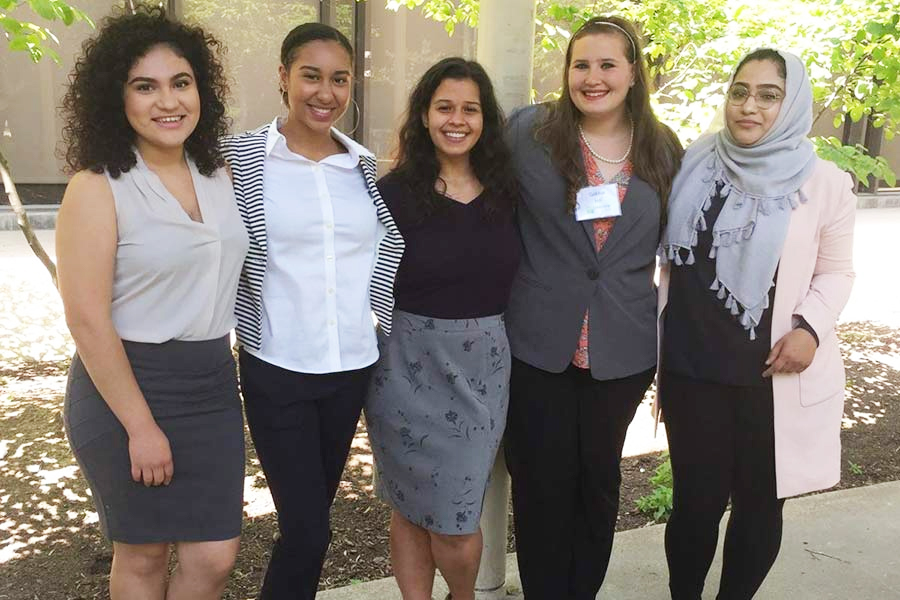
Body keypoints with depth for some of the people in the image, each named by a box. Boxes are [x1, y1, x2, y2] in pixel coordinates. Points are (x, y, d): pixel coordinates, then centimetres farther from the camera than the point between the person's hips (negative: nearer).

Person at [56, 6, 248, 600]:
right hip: (126, 388, -5)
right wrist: (140, 425, -15)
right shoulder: (99, 188, -12)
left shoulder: (220, 177, 6)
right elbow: (87, 320, -15)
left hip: (212, 387, 5)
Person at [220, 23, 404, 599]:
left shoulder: (364, 166, 6)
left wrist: (388, 324, 9)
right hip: (277, 369, -4)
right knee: (308, 528, -4)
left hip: (353, 367, 4)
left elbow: (389, 248, 14)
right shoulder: (242, 157, -6)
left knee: (313, 516, 17)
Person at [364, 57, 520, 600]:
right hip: (410, 365, -1)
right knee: (411, 507, 12)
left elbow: (518, 276, 12)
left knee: (456, 522, 5)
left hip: (484, 366, 2)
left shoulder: (505, 191, 4)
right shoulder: (394, 192, -6)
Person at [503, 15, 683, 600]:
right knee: (541, 481, 9)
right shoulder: (528, 131, -5)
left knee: (599, 475, 17)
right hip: (539, 344, -2)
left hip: (624, 348, 3)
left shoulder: (664, 148, 3)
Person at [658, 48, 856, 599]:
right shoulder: (694, 165, 0)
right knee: (697, 501, 8)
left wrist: (811, 326, -14)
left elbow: (836, 271, 4)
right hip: (693, 368, 1)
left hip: (774, 374, 0)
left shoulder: (826, 183, -6)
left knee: (760, 501, 12)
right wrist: (655, 339, 8)